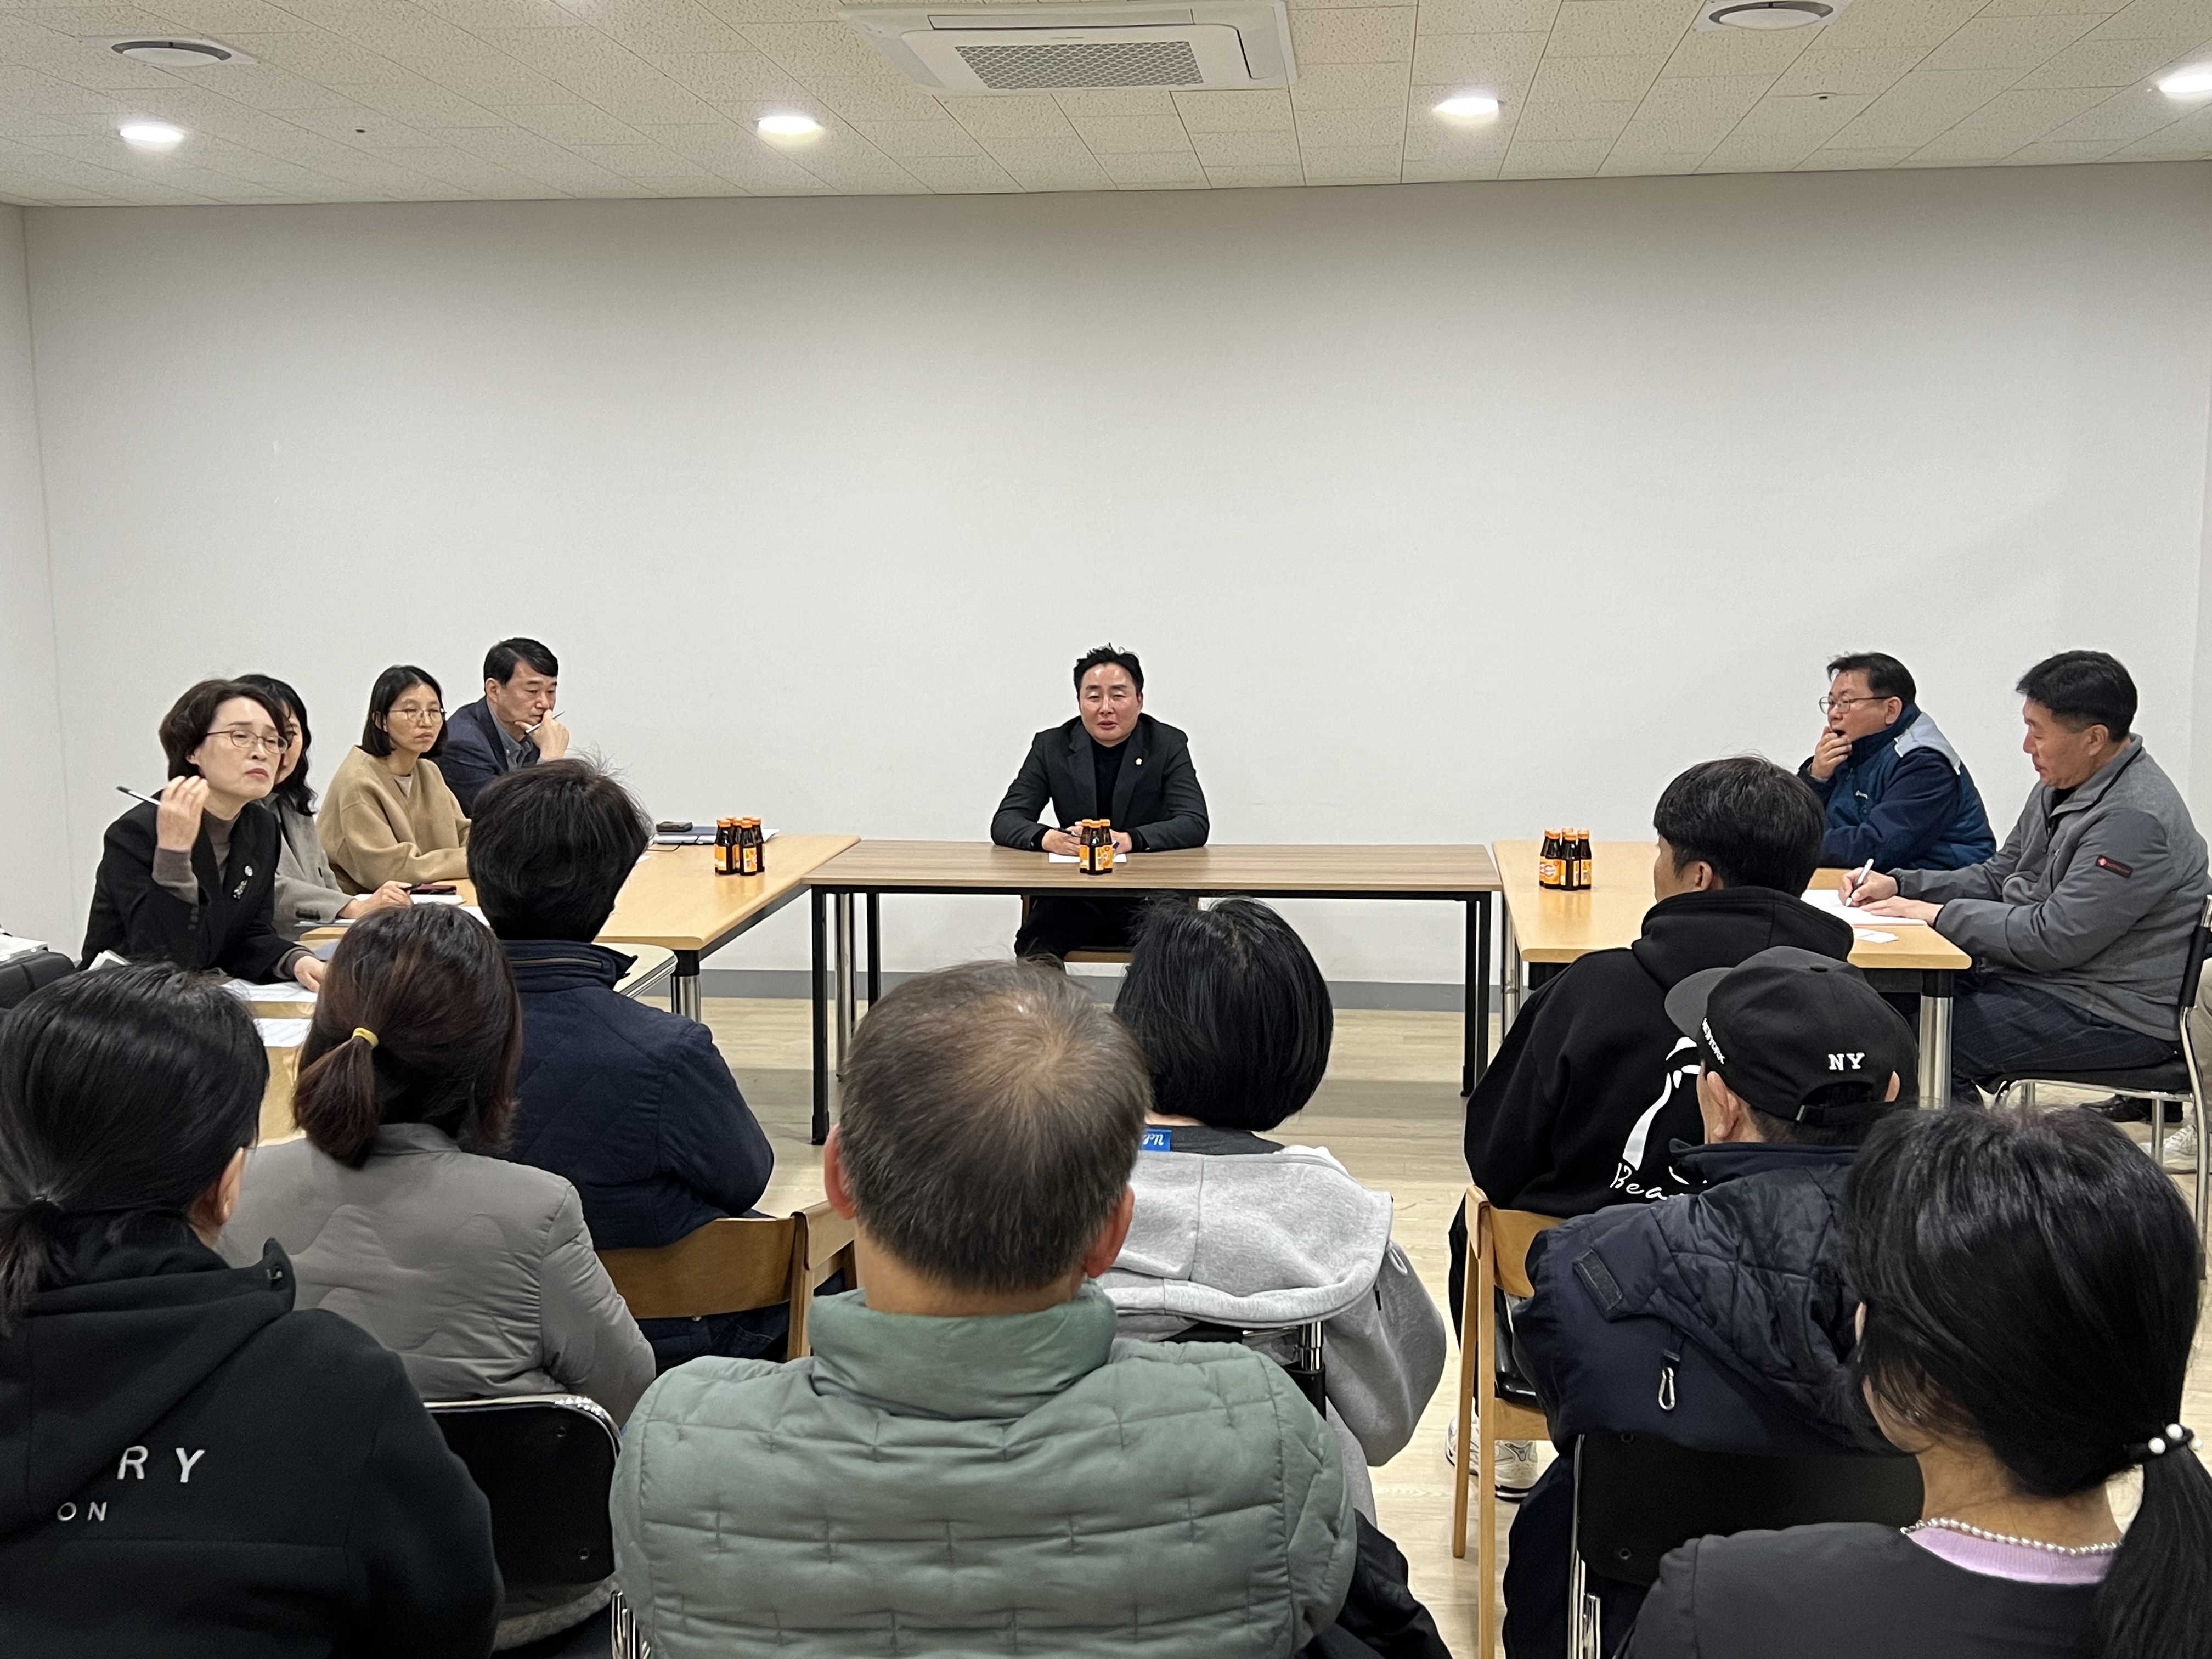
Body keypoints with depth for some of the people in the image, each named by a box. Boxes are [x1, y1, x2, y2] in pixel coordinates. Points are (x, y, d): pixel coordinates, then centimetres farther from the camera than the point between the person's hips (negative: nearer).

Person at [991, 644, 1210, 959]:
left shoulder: (1169, 745, 4)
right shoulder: (1051, 746, 7)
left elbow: (1195, 824, -6)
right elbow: (1005, 821, 3)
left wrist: (1130, 839, -25)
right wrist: (1047, 838, -22)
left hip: (1149, 896, 0)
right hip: (1073, 894, 1)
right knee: (1033, 949, -31)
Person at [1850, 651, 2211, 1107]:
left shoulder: (2135, 820, -23)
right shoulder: (2061, 786, 9)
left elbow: (2056, 939, -24)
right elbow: (1998, 878, 18)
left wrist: (1939, 914, -16)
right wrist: (1900, 885, 4)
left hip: (2117, 1015, -10)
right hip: (2048, 980, 10)